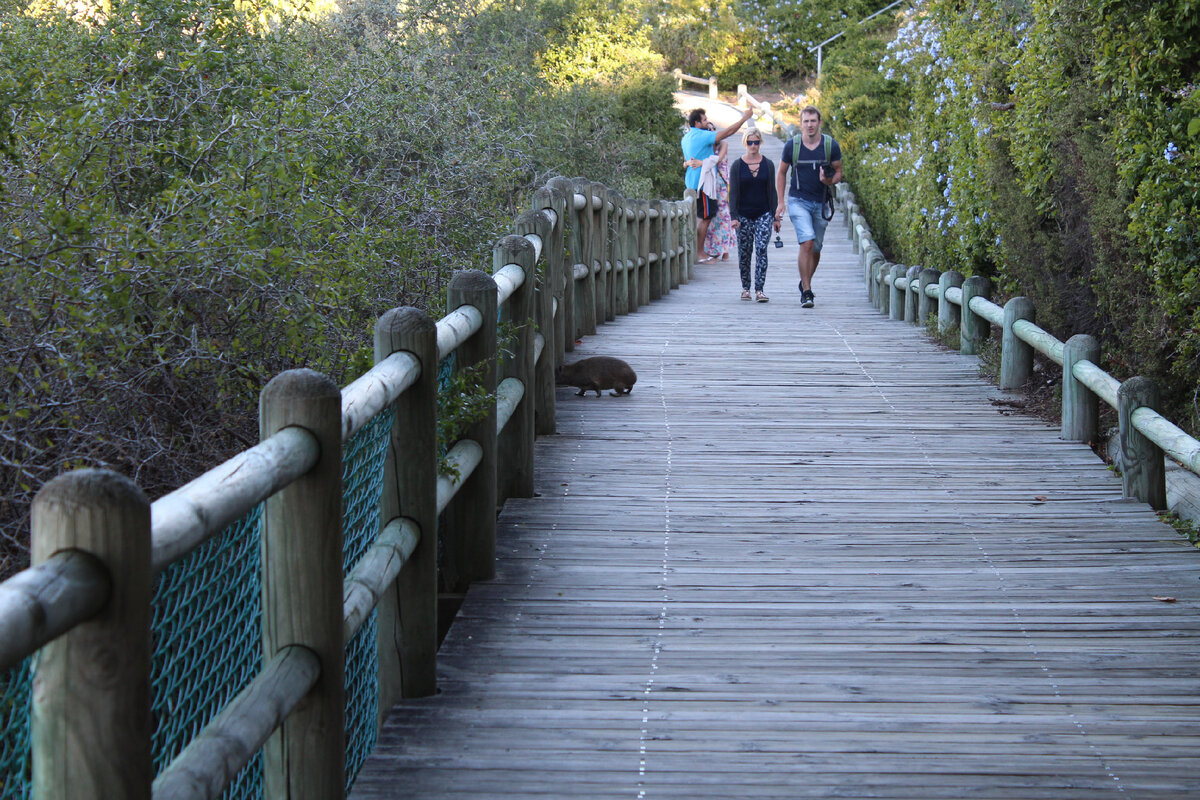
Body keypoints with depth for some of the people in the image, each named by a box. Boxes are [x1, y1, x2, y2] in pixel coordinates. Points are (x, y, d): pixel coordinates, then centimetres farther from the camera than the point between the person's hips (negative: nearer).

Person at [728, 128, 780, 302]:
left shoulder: (768, 165, 7)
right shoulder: (737, 166, 3)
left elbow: (772, 191, 9)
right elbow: (733, 193, 0)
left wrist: (776, 217, 5)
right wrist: (734, 216, -9)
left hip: (763, 214, 0)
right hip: (743, 215, 0)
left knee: (761, 250, -12)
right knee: (744, 252, 4)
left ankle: (760, 290, -15)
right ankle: (745, 287, 19)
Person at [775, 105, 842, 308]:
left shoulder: (831, 145, -4)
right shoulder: (792, 145, -6)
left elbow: (838, 172, 8)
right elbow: (781, 173, 7)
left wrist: (830, 181, -15)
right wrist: (781, 202, 1)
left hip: (821, 203, 2)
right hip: (798, 201, -2)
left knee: (816, 249, 10)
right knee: (807, 243, -19)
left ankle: (805, 283, 35)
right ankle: (806, 291, -14)